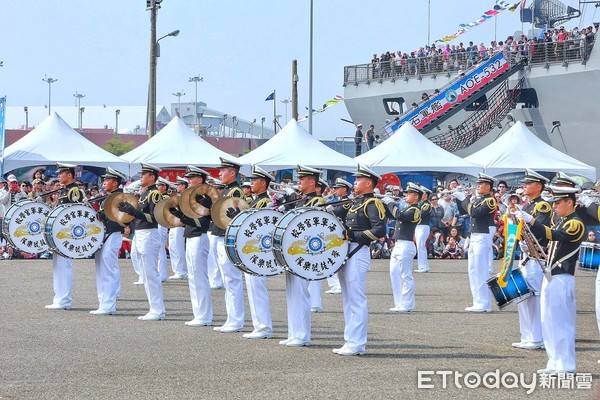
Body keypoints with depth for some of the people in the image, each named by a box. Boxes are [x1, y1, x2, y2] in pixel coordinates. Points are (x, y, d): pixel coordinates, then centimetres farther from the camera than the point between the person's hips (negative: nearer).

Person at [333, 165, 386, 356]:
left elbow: (380, 230, -19)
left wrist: (354, 236, -20)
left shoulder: (372, 204, -8)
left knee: (356, 300, -9)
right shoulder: (356, 202, 20)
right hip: (345, 253, 10)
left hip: (357, 253, -10)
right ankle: (351, 341, 17)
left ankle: (356, 344, -8)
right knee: (348, 300, 12)